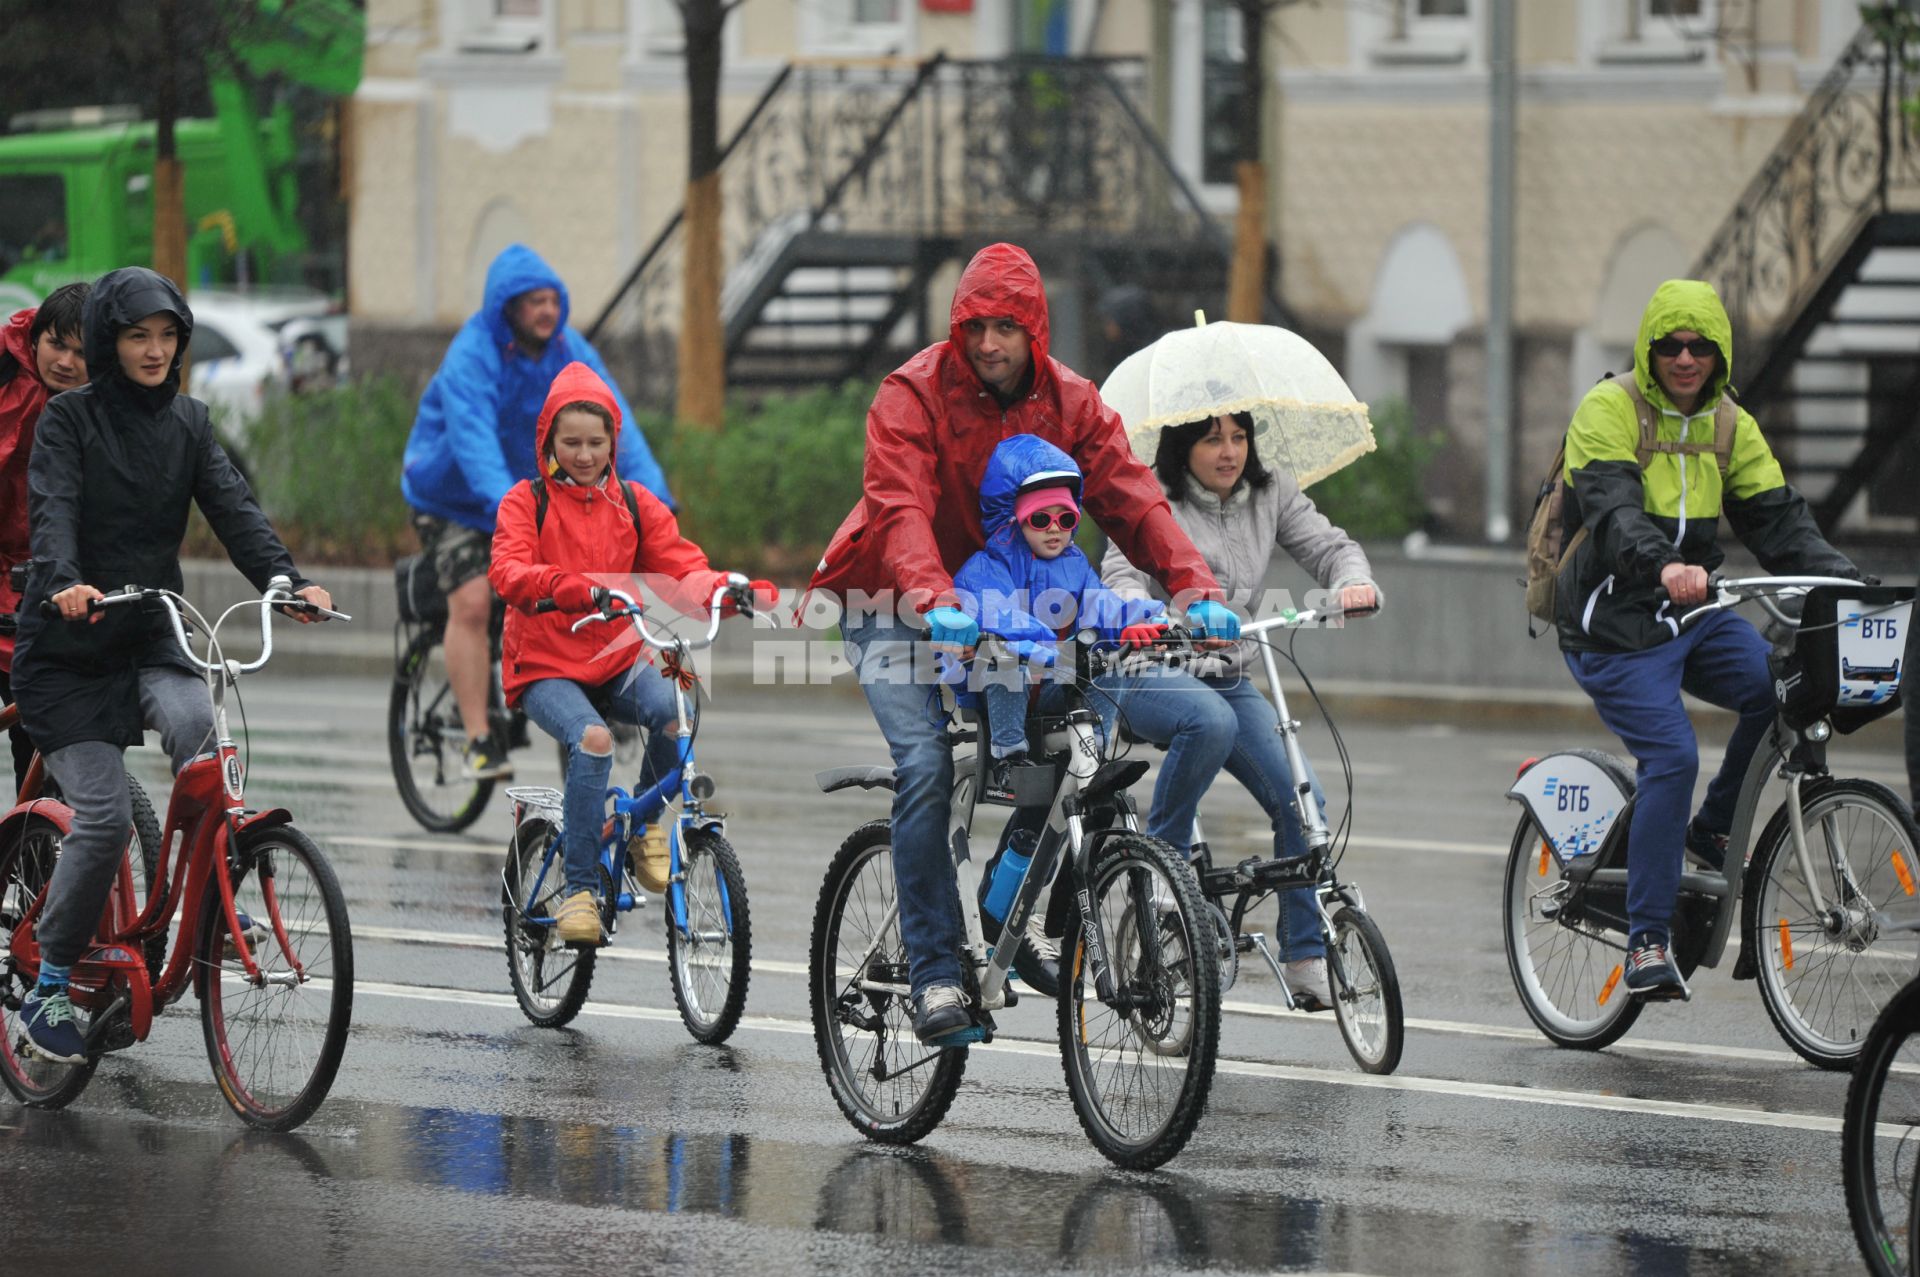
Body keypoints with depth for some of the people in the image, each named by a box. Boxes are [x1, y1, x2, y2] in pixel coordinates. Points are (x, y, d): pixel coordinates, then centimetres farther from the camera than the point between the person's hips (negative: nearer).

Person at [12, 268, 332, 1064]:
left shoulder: (188, 424, 7)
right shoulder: (69, 419, -5)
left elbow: (233, 508, -4)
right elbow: (52, 510, -20)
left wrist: (286, 581, -23)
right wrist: (64, 583, -41)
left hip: (150, 637, 3)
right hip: (66, 648, -3)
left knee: (192, 721, -31)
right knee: (105, 816, -13)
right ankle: (50, 983, 3)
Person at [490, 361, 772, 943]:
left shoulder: (635, 504, 11)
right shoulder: (527, 501, 1)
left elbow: (683, 569, 0)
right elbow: (507, 572, -18)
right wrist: (563, 587, -39)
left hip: (616, 663, 3)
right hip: (545, 667, -3)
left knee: (672, 708, -29)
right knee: (592, 739, -32)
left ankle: (646, 824, -2)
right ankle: (581, 890, -23)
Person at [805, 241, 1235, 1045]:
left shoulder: (1069, 403, -6)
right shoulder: (913, 395, -19)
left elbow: (1130, 497, -15)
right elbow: (901, 507, -33)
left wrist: (1195, 587, -31)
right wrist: (934, 601, -52)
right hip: (893, 604, -5)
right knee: (926, 766, -22)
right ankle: (934, 973, -21)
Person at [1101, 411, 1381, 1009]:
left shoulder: (1271, 494, 7)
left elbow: (1328, 546, 3)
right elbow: (1122, 571, -19)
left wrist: (1354, 583, -22)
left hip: (1227, 677, 5)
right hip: (1147, 671, -5)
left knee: (1301, 800, -14)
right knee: (1211, 720, -39)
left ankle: (1306, 960, -7)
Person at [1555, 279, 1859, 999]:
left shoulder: (1730, 427, 10)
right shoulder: (1608, 411, -9)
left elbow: (1777, 519, 6)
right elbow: (1611, 507, -26)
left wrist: (1845, 583, -10)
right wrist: (1662, 566, -45)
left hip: (1694, 615, 6)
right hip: (1615, 624, -6)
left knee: (1783, 689, -19)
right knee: (1671, 755, -20)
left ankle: (1712, 831, 3)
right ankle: (1647, 940, -14)